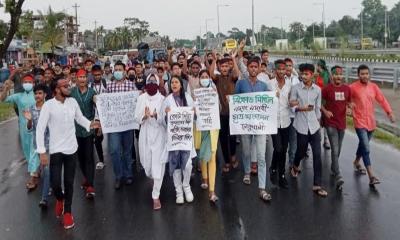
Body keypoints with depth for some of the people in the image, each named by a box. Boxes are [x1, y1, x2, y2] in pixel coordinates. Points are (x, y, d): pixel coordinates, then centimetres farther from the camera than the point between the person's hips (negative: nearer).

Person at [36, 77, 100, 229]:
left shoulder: (73, 102, -2)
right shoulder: (48, 105, -14)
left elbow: (80, 118, 11)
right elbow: (40, 129, -13)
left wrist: (90, 124, -11)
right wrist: (42, 152, -16)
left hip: (71, 148, 3)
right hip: (56, 150, -3)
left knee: (69, 182, 9)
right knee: (55, 183, -5)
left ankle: (67, 212, 26)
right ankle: (60, 199, 31)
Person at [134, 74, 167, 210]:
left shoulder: (162, 99, -4)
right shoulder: (141, 98, 3)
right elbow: (137, 117, 2)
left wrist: (156, 115, -25)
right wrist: (145, 116, -19)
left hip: (159, 135, -2)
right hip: (145, 135, 3)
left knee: (158, 166, -7)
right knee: (147, 165, 11)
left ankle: (156, 196, 2)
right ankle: (155, 181, 46)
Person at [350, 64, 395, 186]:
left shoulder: (374, 86, 4)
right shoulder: (353, 87, -10)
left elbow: (382, 100, 4)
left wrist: (389, 112, -3)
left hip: (371, 122, 5)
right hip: (360, 122, -5)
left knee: (363, 144, 21)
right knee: (366, 149, -11)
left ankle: (356, 162, 46)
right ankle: (371, 176, -12)